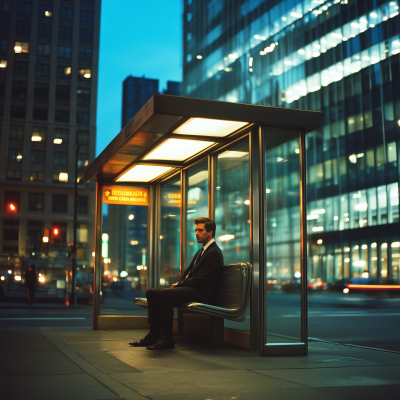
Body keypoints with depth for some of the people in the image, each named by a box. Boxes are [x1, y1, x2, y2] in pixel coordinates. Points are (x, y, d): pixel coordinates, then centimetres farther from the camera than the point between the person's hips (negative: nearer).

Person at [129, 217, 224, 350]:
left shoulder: (214, 253, -10)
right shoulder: (201, 251, 22)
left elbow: (199, 279, -18)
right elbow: (188, 274, 23)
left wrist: (178, 284, -10)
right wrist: (178, 284, 3)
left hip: (202, 293, -10)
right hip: (190, 288, 10)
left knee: (164, 294, -30)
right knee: (152, 292, -2)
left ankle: (167, 338, -25)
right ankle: (154, 334, -1)